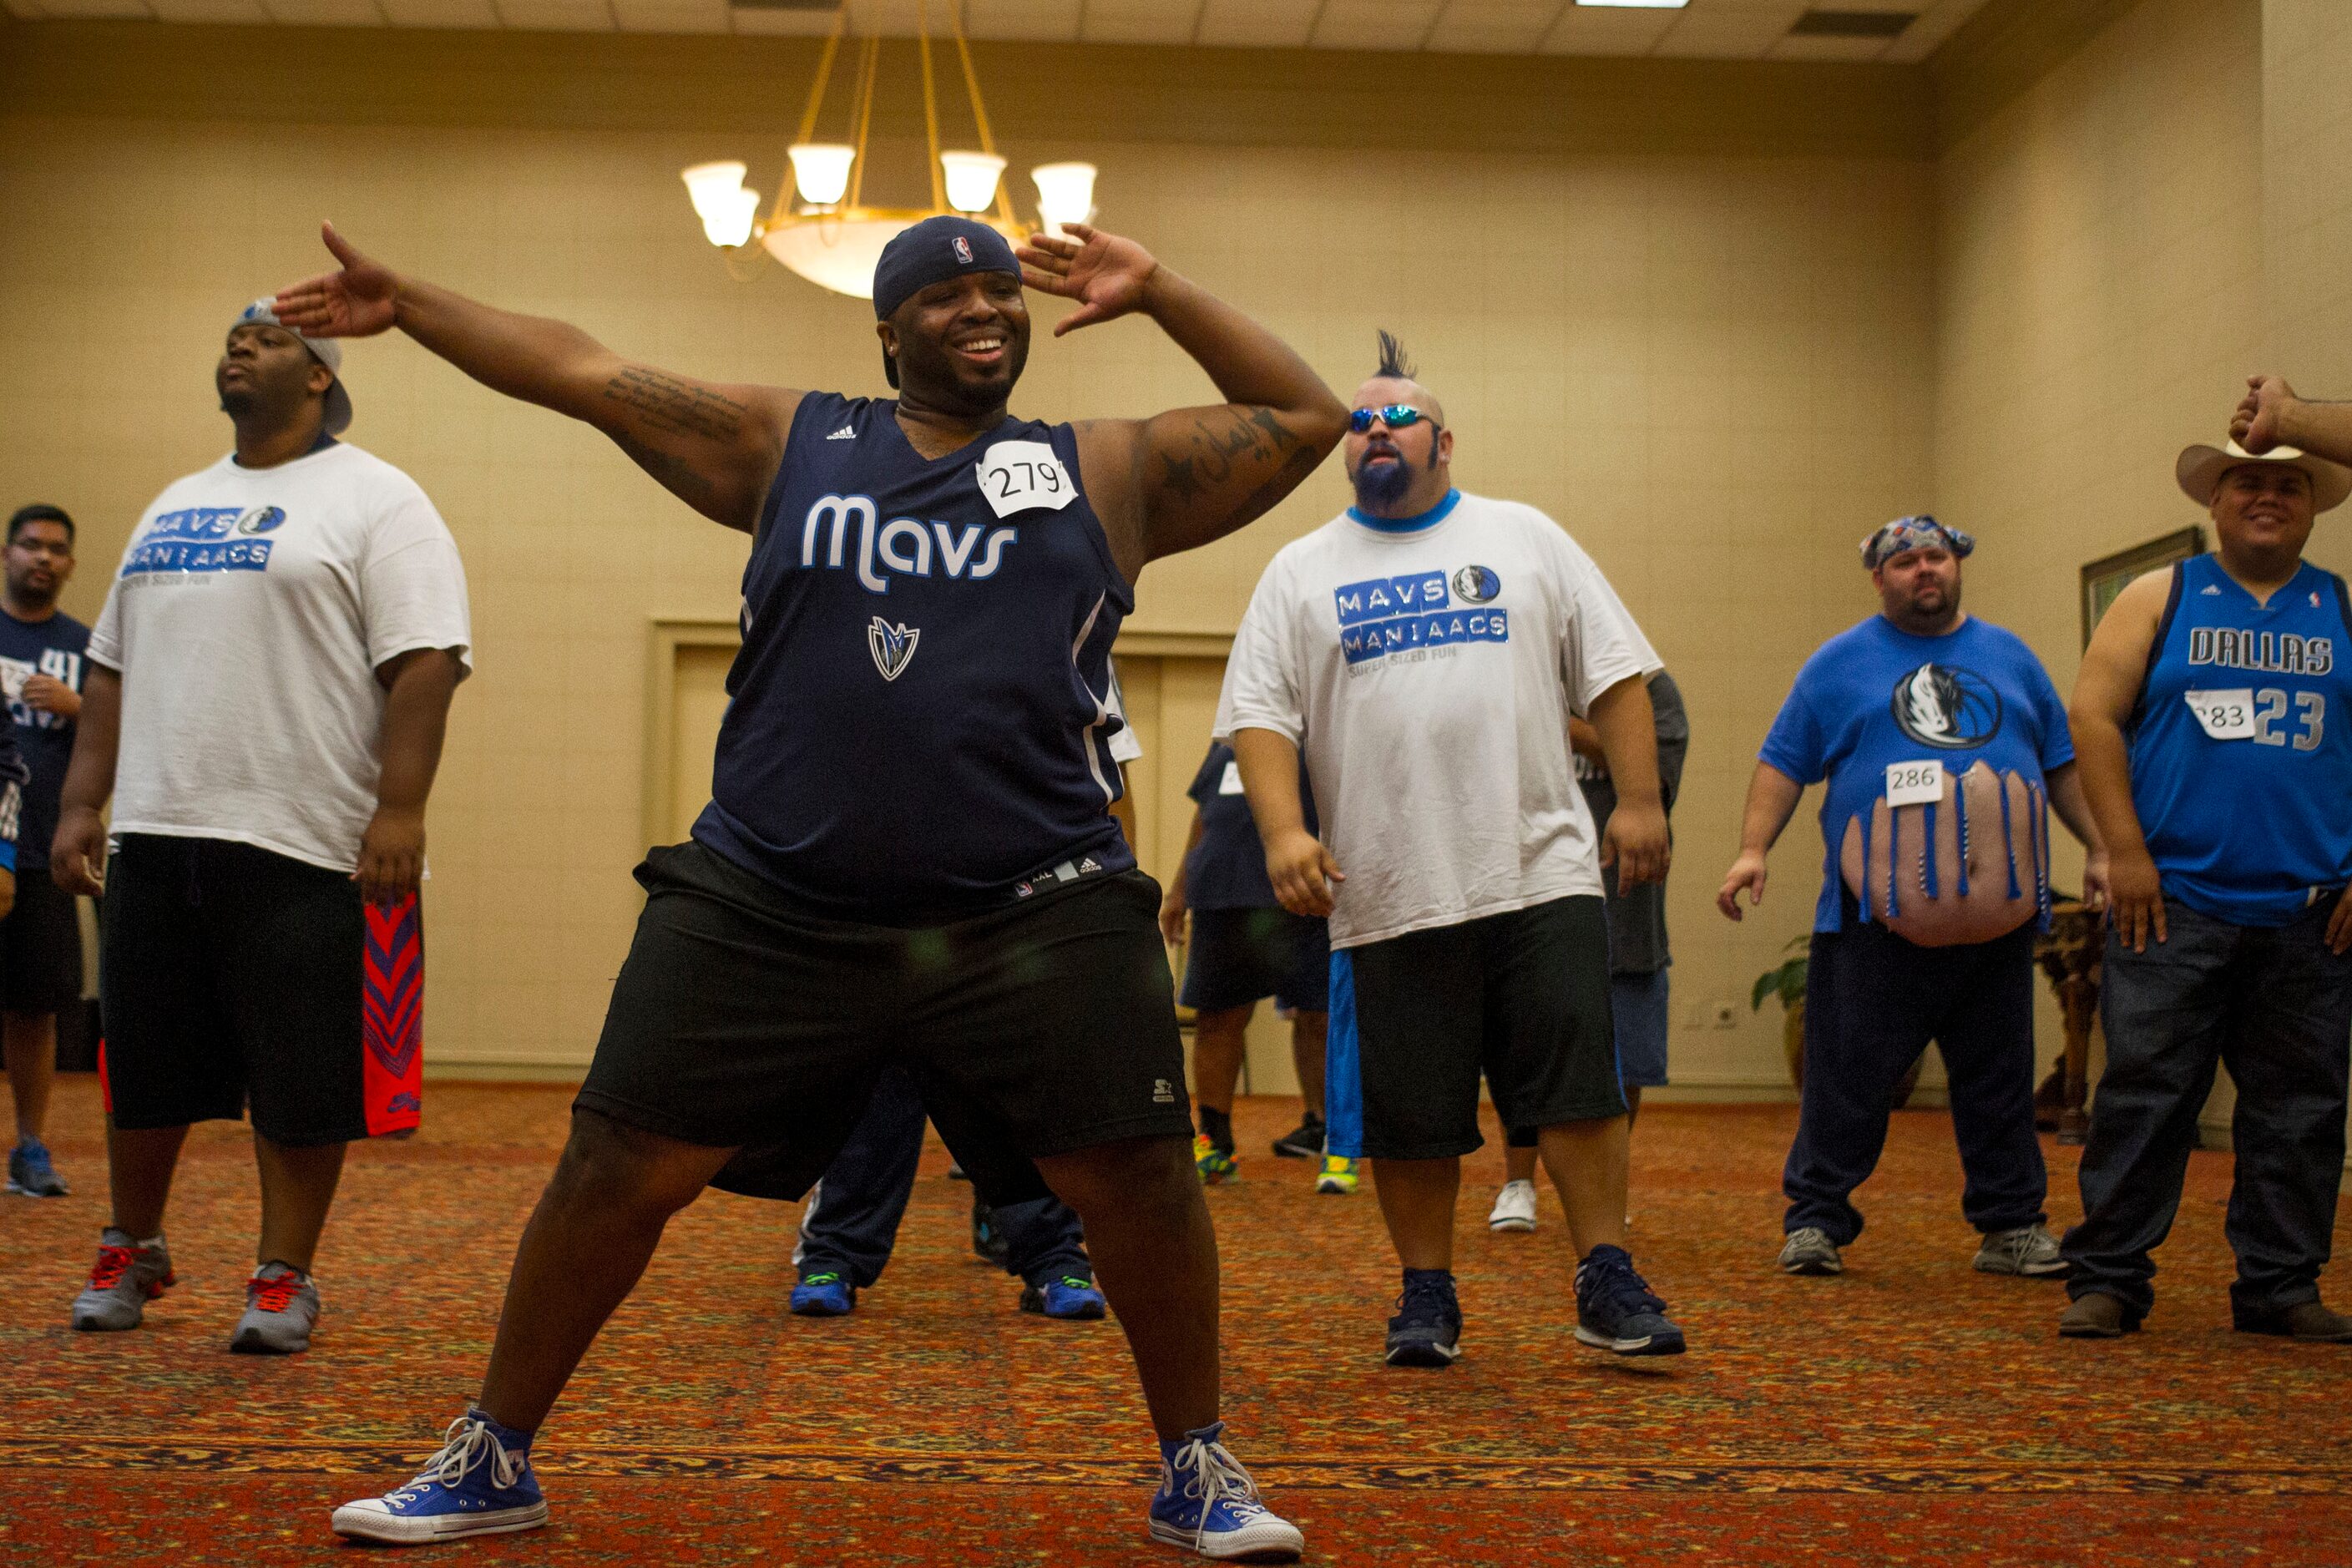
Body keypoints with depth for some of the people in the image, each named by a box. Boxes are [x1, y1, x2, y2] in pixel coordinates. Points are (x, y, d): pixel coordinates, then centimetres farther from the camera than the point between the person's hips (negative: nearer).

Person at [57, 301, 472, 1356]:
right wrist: (80, 805, 12)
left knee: (301, 1080, 0)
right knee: (142, 1067, 13)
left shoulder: (376, 501, -2)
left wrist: (399, 809, -22)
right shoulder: (174, 506, 19)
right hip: (154, 837, 6)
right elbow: (112, 671, 20)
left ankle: (283, 1276, 14)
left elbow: (424, 665, -13)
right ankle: (130, 1249, 32)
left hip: (306, 845, -6)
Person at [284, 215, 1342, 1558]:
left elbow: (1306, 418, 11)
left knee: (1142, 1181, -2)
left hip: (1039, 917, 0)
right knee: (617, 1173, 2)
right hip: (770, 909, 1)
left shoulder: (1110, 473, 11)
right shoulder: (789, 444, 12)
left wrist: (1160, 294, 7)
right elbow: (590, 373, 16)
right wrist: (410, 304, 17)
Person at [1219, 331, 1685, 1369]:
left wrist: (1640, 800, 0)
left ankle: (1607, 1284, 6)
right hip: (1387, 891, 0)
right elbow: (1260, 714, 3)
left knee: (1578, 1083, -3)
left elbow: (1613, 675, 9)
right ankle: (1426, 1295, 17)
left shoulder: (1524, 538, 11)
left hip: (1542, 871, 0)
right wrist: (1283, 829, -12)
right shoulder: (1301, 572, 11)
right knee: (1410, 1109, 4)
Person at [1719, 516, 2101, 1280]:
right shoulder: (1840, 663, 7)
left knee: (1999, 1080, 9)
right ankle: (1815, 1222, 5)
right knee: (1847, 1078, -3)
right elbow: (1783, 763, 3)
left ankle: (2011, 1225, 19)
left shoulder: (2010, 657, 16)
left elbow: (2064, 763, 21)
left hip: (1998, 910, 3)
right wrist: (1753, 849, -9)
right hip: (1880, 915, -3)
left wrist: (2101, 847, 13)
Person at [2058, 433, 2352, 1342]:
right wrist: (2126, 854, -8)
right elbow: (2093, 716, 0)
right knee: (2143, 1092, -3)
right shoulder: (2160, 599, 8)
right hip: (2174, 903, -2)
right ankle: (2106, 1280, 4)